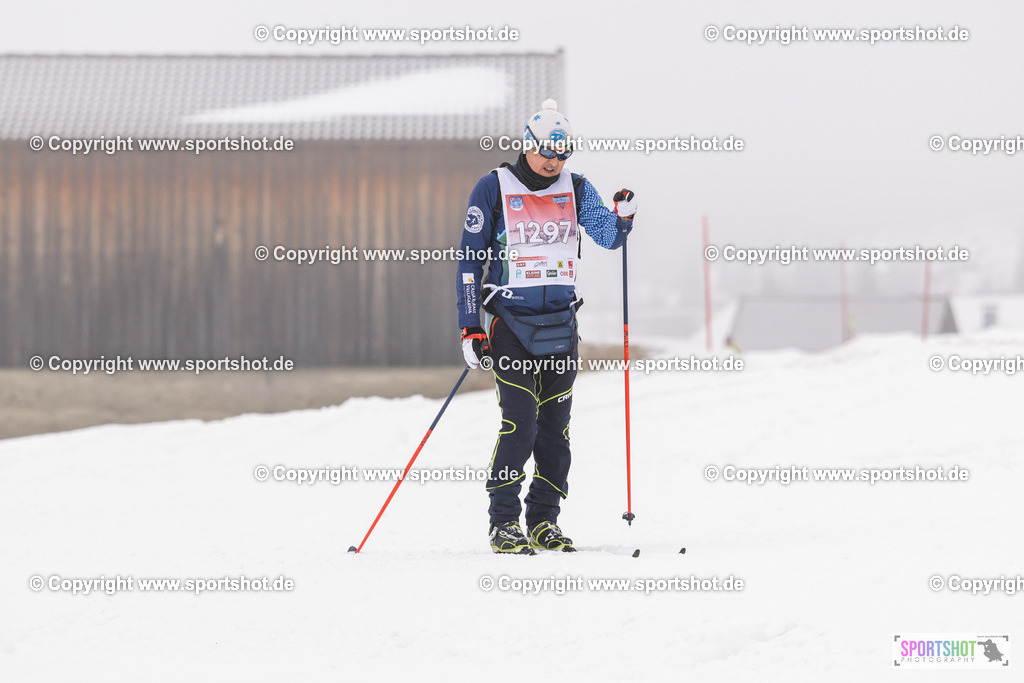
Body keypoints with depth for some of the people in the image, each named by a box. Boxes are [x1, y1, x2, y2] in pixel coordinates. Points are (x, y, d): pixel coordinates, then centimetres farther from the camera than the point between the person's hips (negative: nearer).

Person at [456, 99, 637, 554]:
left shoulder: (575, 189, 7)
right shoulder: (493, 189, -3)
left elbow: (607, 236, -6)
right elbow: (471, 260, -1)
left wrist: (623, 217, -28)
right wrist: (471, 328, -6)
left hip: (561, 324, 4)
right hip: (511, 322, -4)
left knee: (555, 428, 5)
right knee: (520, 425, -12)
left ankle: (544, 522, 14)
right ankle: (503, 524, -2)